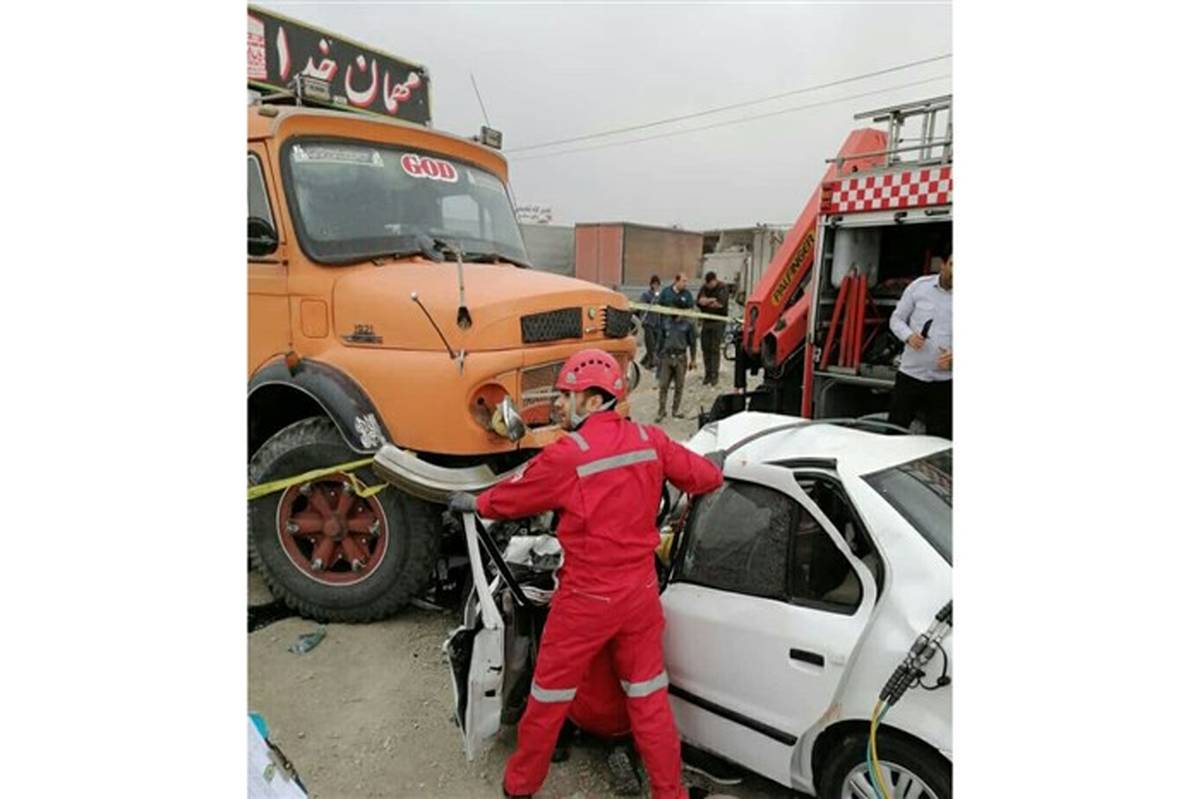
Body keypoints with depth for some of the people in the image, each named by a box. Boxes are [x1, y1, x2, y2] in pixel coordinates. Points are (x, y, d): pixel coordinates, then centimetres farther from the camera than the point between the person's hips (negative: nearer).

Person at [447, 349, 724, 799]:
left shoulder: (567, 456, -20)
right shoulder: (650, 440, -5)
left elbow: (513, 498, -4)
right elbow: (703, 478, 7)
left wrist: (472, 503, 16)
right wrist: (716, 464, 31)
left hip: (586, 599, -4)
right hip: (640, 592, 5)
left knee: (549, 695, 17)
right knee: (648, 698, 19)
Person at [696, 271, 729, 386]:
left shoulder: (723, 288, -6)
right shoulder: (704, 288, 9)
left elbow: (721, 303, -20)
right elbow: (698, 301, -1)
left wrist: (706, 302, -9)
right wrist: (713, 300, -14)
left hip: (718, 322, -5)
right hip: (706, 322, 5)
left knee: (715, 349, -7)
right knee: (705, 348, 6)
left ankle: (715, 375, -2)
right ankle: (708, 373, 14)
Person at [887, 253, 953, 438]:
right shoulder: (919, 285, 2)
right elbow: (897, 318, 8)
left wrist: (953, 355, -15)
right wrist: (908, 336, -13)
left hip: (944, 380, 0)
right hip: (910, 373, 0)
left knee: (938, 439, 5)